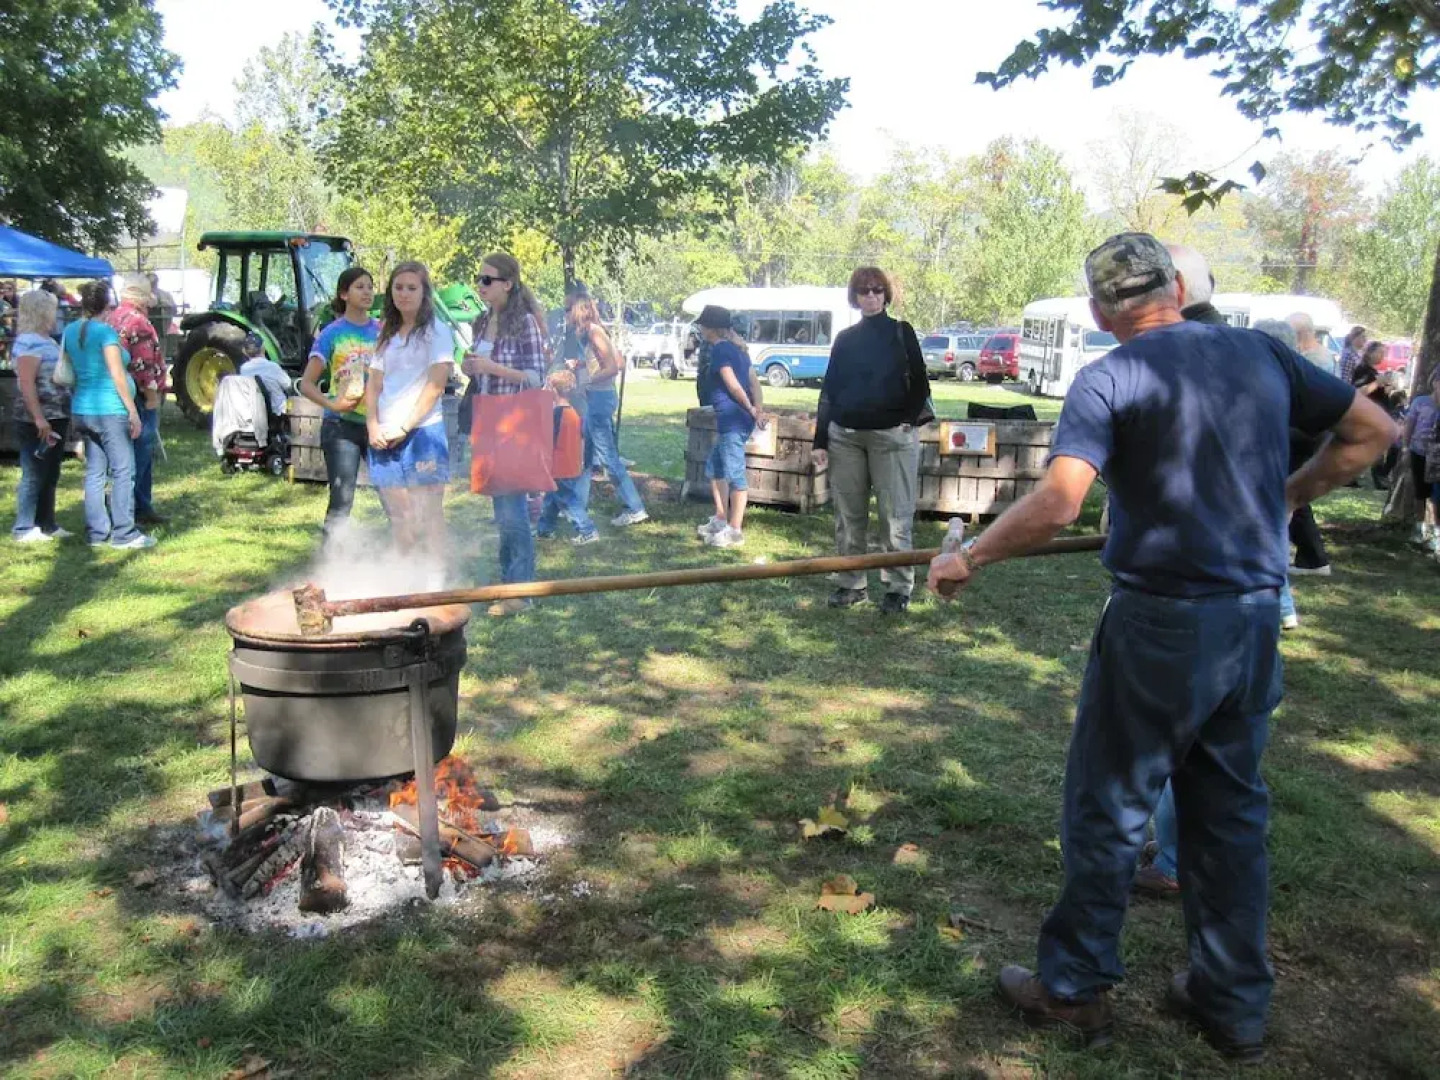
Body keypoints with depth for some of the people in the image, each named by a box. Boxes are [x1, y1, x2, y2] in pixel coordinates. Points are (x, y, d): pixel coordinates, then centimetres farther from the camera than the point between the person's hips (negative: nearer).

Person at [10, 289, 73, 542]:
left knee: (50, 476, 15)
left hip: (56, 418, 9)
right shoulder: (28, 342, -14)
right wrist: (39, 418, -26)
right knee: (34, 476, -4)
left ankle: (47, 525, 23)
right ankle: (24, 529, 2)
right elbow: (26, 384, -21)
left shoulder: (46, 340, 15)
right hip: (38, 421, -9)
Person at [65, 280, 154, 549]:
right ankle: (123, 533, -1)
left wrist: (75, 409, 21)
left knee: (95, 471, 11)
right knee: (123, 471, -2)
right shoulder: (105, 331, -12)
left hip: (82, 411, 8)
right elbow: (117, 375, -15)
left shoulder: (70, 331, 9)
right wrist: (133, 411, -12)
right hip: (110, 411, -8)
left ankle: (96, 532, 14)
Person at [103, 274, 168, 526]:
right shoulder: (138, 321, -16)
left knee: (142, 454, 17)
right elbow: (144, 363, -22)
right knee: (140, 454, -5)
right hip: (139, 398, -10)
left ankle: (143, 506, 23)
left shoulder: (110, 318, 14)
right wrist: (152, 395, -15)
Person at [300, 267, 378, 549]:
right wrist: (332, 404, -18)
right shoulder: (332, 333, 0)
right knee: (341, 500, -6)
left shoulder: (382, 330, 8)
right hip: (342, 426, -3)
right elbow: (307, 384, -2)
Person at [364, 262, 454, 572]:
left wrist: (405, 427, -11)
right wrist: (373, 426, -1)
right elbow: (374, 385, 15)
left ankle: (435, 582, 0)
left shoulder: (436, 331, 0)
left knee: (428, 514, -4)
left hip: (423, 431, -5)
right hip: (385, 438, 5)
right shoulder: (386, 335, 18)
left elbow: (436, 385, -9)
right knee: (399, 517, 7)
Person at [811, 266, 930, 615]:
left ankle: (898, 588, 5)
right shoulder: (845, 338, 11)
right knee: (848, 515, 7)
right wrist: (820, 440, 5)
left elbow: (919, 384, 4)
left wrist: (909, 420, -10)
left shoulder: (902, 332, 4)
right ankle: (850, 583, 16)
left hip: (891, 435, -3)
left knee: (895, 516, -2)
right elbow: (829, 389, 10)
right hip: (845, 435, 3)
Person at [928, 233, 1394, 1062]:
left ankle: (1076, 988, 22)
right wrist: (1285, 497, 18)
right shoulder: (1263, 353, 6)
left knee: (1109, 808, 8)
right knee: (1230, 808, 17)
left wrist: (967, 561, -11)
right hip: (1256, 619, 6)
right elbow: (1373, 431, 13)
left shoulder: (1110, 380, -11)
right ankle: (1235, 1005, 29)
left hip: (1163, 622, -6)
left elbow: (1054, 508, -22)